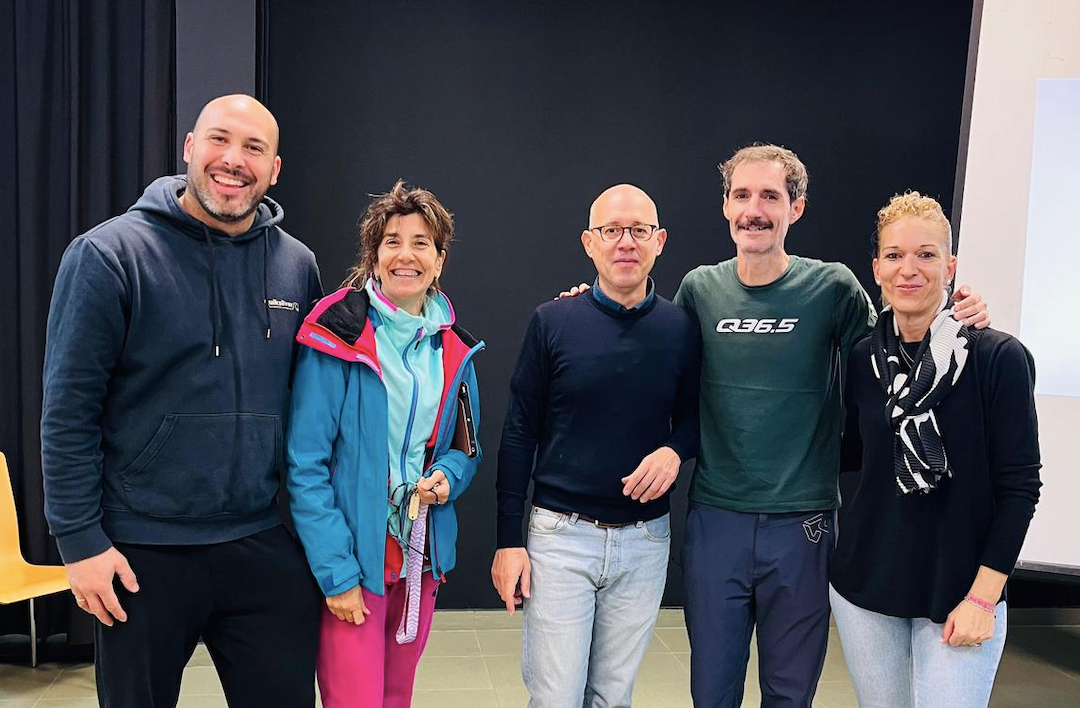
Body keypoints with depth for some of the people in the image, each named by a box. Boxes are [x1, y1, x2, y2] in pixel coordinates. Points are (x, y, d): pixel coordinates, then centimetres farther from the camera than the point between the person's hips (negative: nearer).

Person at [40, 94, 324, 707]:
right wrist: (81, 540, -10)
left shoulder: (298, 266, 4)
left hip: (266, 551, 3)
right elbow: (69, 413, -8)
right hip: (142, 557, -3)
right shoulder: (109, 255, -8)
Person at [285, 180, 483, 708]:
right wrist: (336, 574, -17)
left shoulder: (452, 347, 6)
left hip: (421, 559, 6)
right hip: (351, 563, -5)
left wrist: (447, 476, -6)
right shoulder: (339, 335, -12)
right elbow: (306, 463, -13)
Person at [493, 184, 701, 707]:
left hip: (644, 540, 2)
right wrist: (509, 539, -5)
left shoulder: (681, 329, 0)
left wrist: (676, 450, -12)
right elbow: (518, 434, -2)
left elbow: (693, 416, 12)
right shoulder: (552, 322, -5)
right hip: (560, 534, -2)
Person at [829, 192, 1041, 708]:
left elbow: (1019, 486, -9)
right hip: (864, 587, 3)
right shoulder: (862, 359, 1)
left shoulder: (999, 358, -10)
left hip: (958, 595, -3)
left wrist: (982, 597, -11)